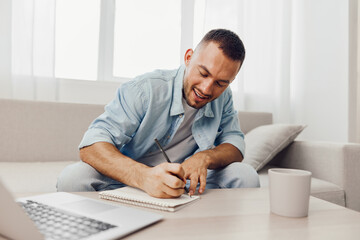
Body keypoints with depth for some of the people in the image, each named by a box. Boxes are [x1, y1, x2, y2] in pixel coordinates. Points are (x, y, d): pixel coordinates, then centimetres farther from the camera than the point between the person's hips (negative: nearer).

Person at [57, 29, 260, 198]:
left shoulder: (222, 96, -3)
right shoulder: (144, 90, -20)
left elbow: (236, 145, -3)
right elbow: (91, 146, -28)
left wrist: (204, 158, -27)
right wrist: (144, 176, -48)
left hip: (184, 189, 3)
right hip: (128, 182, -2)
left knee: (246, 174, -18)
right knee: (73, 177, -30)